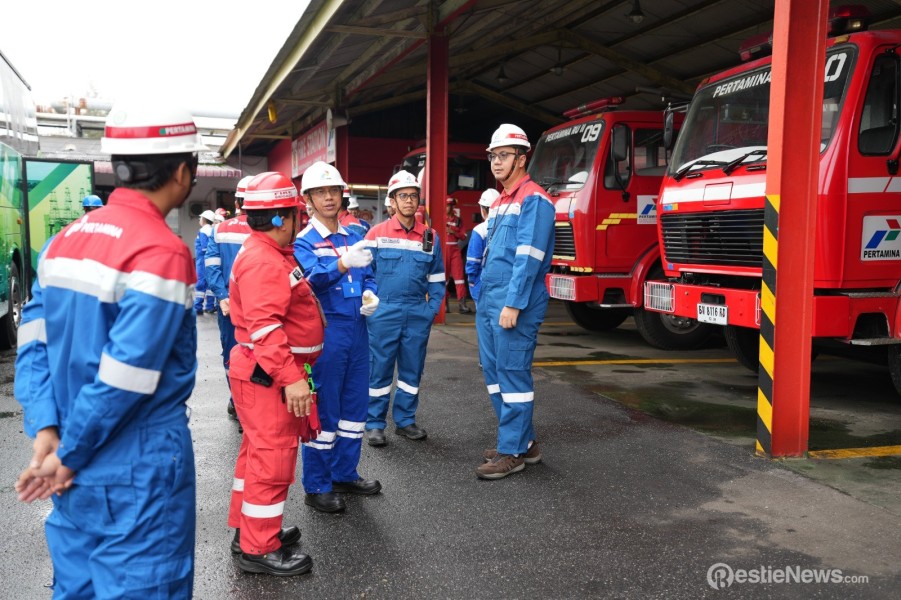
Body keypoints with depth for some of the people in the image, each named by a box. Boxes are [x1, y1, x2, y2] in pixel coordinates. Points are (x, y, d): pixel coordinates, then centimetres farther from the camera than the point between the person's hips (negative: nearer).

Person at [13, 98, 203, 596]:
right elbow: (125, 375, -22)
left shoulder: (65, 239, 6)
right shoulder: (162, 251, -19)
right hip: (139, 478, -7)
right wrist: (69, 454, -10)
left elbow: (33, 340, 1)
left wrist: (45, 430, -6)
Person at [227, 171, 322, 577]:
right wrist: (291, 378, -31)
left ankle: (246, 527, 33)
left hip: (271, 374, 11)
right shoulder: (262, 260, -21)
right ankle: (259, 549, 7)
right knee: (272, 458, -4)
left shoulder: (272, 253, 14)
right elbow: (265, 326, -29)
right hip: (268, 375, -11)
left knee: (259, 452, 19)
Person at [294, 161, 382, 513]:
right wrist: (344, 264, -43)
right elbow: (314, 276, -25)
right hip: (325, 330, -6)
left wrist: (369, 294, -3)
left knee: (355, 404, 14)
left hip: (356, 328, 7)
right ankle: (317, 487, 11)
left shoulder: (355, 238, 12)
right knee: (323, 408, -1)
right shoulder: (303, 241, -7)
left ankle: (345, 474, 29)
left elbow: (368, 276, 20)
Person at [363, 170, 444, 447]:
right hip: (384, 313, -3)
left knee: (412, 369, 10)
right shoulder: (377, 234, -1)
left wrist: (432, 309, 2)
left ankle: (405, 420, 23)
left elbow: (436, 278, 12)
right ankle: (374, 423, 12)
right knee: (380, 369, 2)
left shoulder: (430, 237, 8)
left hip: (418, 314, 3)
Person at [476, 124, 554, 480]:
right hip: (488, 303, 10)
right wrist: (484, 300, 19)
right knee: (493, 373, 13)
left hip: (513, 305, -10)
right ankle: (523, 441, 24)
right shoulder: (499, 203, 18)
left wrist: (513, 304, -22)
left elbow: (528, 258, -18)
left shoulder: (533, 200, -10)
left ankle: (512, 452, 6)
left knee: (513, 376, -3)